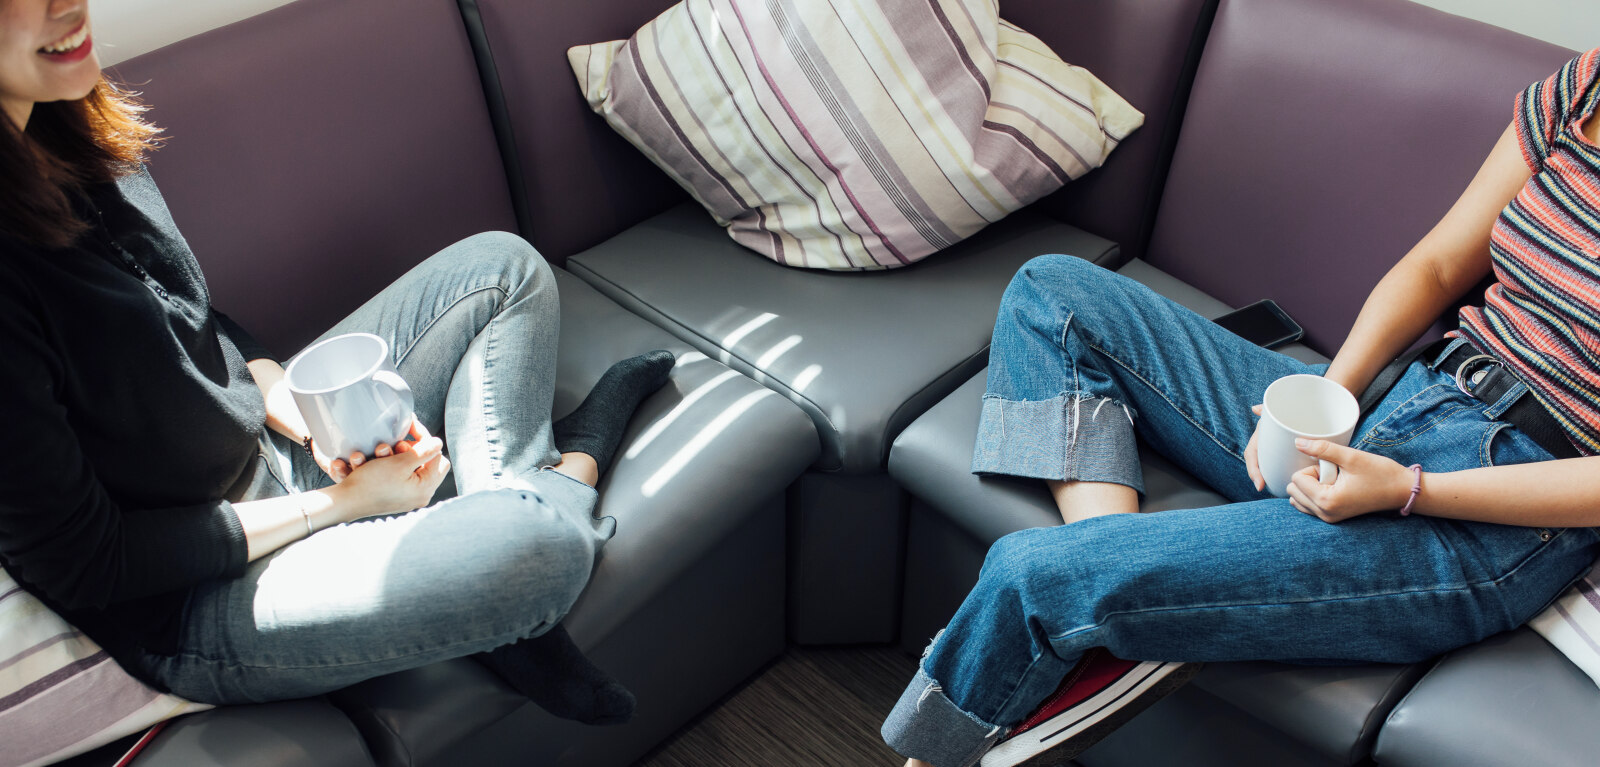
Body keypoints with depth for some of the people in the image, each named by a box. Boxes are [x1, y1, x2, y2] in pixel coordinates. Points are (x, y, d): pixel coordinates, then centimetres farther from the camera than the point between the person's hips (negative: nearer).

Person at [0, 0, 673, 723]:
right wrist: (341, 502, -17)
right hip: (189, 608, -9)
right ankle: (572, 463, 9)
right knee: (542, 544, -33)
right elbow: (84, 567, -22)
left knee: (504, 266, 8)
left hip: (274, 443, 9)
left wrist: (295, 408, -6)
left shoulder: (67, 133, -3)